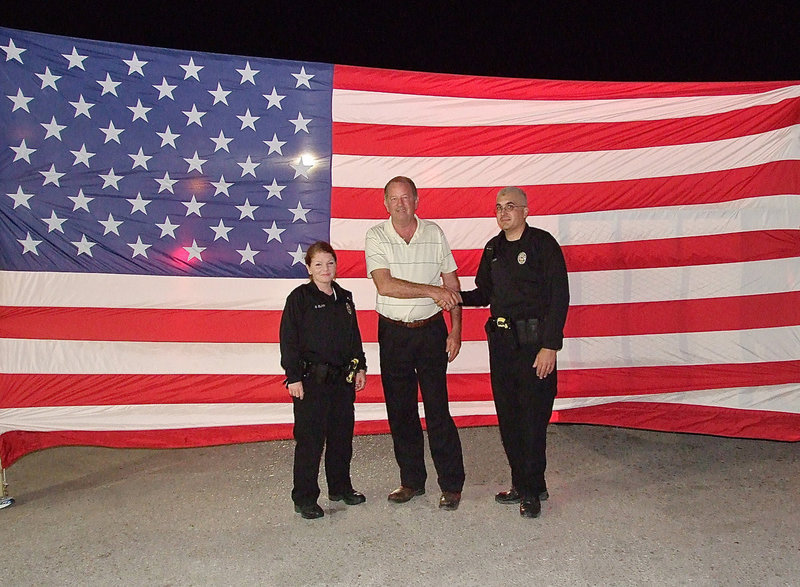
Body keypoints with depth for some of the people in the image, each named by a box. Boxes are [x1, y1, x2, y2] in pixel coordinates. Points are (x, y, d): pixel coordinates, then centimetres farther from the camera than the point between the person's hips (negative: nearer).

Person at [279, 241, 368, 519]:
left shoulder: (344, 297, 11)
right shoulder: (299, 298, -6)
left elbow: (354, 337, 18)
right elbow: (289, 340, -9)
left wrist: (360, 367, 14)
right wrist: (294, 377, -13)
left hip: (343, 378, 6)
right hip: (311, 379, -6)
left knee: (342, 435, 15)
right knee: (310, 439, -1)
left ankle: (341, 487, 32)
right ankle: (304, 498, 12)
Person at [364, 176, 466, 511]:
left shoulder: (434, 234, 3)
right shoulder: (376, 237, -2)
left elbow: (452, 287, 6)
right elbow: (385, 285, -16)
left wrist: (455, 331, 0)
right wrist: (433, 291, -17)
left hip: (431, 330, 0)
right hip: (393, 333, 1)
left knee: (438, 410, -1)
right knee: (400, 410, 8)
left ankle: (452, 484, 13)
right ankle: (412, 480, 24)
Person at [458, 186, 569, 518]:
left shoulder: (542, 243, -5)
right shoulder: (493, 249, 14)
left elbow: (559, 297, -9)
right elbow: (484, 294, 19)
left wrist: (550, 345, -15)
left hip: (534, 342, -6)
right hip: (501, 341, 6)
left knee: (533, 418, -2)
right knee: (508, 417, 10)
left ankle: (533, 490, 13)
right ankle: (522, 485, 24)